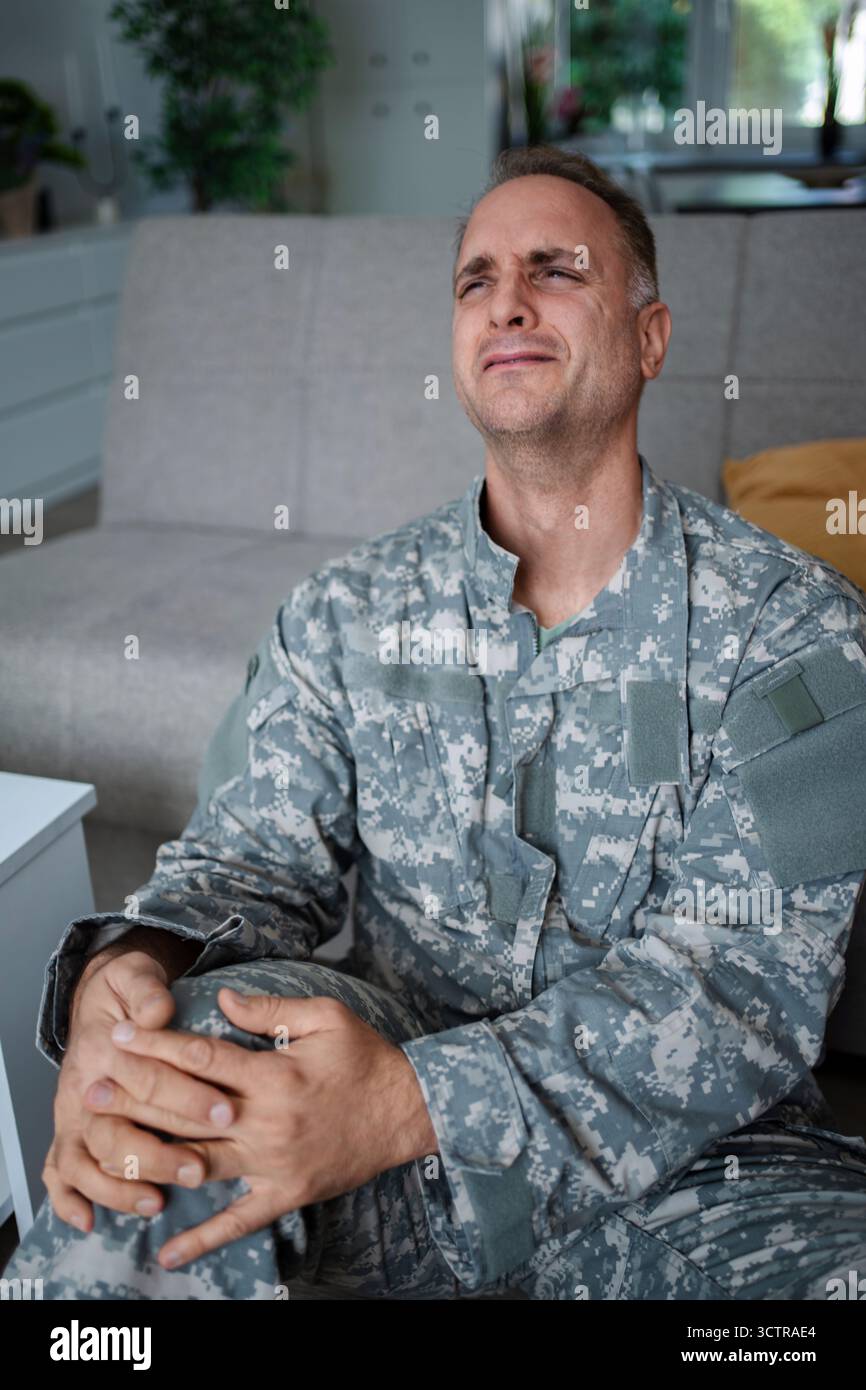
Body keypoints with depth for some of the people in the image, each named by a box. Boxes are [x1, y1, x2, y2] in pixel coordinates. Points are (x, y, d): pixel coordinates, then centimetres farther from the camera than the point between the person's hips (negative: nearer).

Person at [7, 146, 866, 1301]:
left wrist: (413, 1103, -30)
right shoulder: (345, 615, 3)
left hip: (689, 1155, 0)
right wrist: (122, 975, -26)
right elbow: (253, 856, -1)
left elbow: (744, 969, -16)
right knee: (199, 1032, -31)